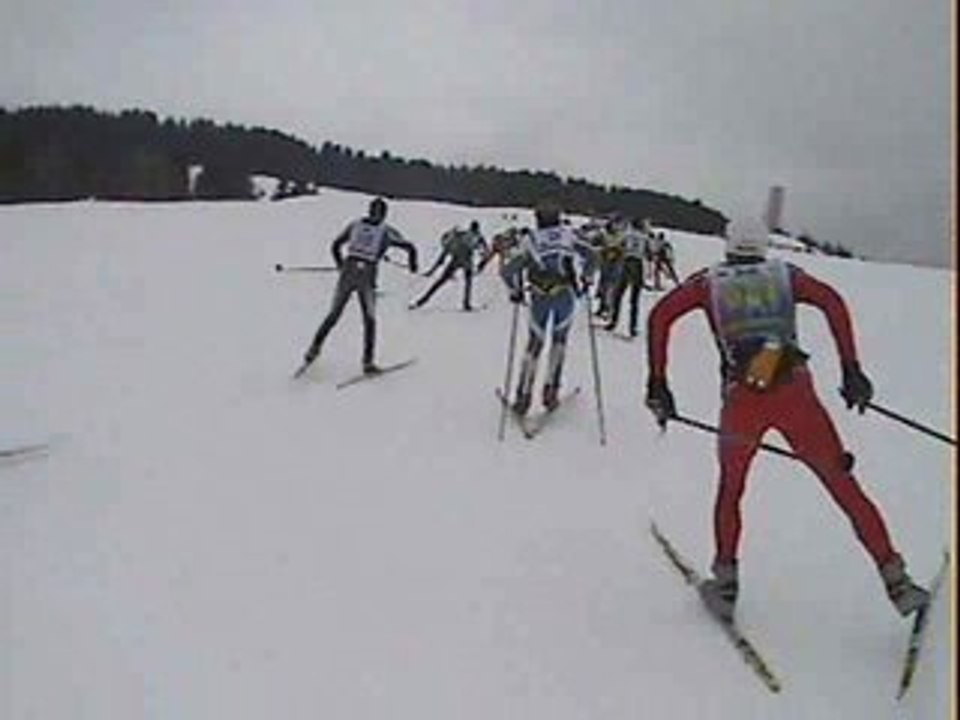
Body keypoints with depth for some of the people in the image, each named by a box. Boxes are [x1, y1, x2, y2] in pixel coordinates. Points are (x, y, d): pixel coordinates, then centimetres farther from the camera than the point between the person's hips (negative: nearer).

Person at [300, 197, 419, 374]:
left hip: (348, 271, 2)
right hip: (367, 275, -2)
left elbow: (335, 246, 19)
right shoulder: (387, 231, 6)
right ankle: (368, 361, 4)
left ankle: (315, 348, 7)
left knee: (333, 314, 13)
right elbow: (409, 248, 4)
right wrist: (412, 265, 23)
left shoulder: (355, 225, 14)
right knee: (369, 319, 10)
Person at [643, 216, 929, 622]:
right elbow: (833, 302, 3)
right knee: (844, 486, 12)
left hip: (742, 399, 0)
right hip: (795, 393, 0)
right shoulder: (784, 274, 20)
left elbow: (660, 316, 5)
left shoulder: (708, 281, 19)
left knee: (731, 488, 23)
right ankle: (895, 579, 11)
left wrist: (657, 383, 5)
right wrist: (851, 370, 1)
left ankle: (725, 583, 17)